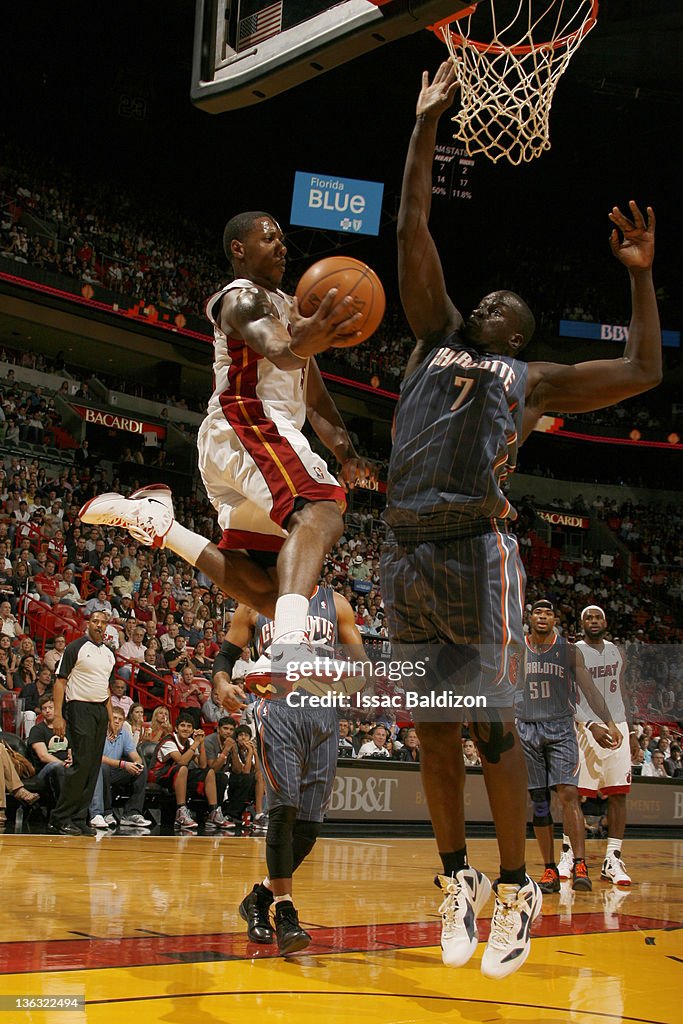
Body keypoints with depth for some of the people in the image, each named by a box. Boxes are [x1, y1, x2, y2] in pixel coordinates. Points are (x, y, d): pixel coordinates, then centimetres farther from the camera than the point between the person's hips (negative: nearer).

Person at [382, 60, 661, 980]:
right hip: (406, 556, 3)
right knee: (432, 732, 8)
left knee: (490, 726, -3)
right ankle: (456, 878, 21)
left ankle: (517, 889, 11)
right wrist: (427, 126, 15)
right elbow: (413, 231, 18)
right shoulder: (437, 341, 21)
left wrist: (640, 275, 10)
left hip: (477, 556, -3)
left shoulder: (534, 381, 15)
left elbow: (643, 371, 13)